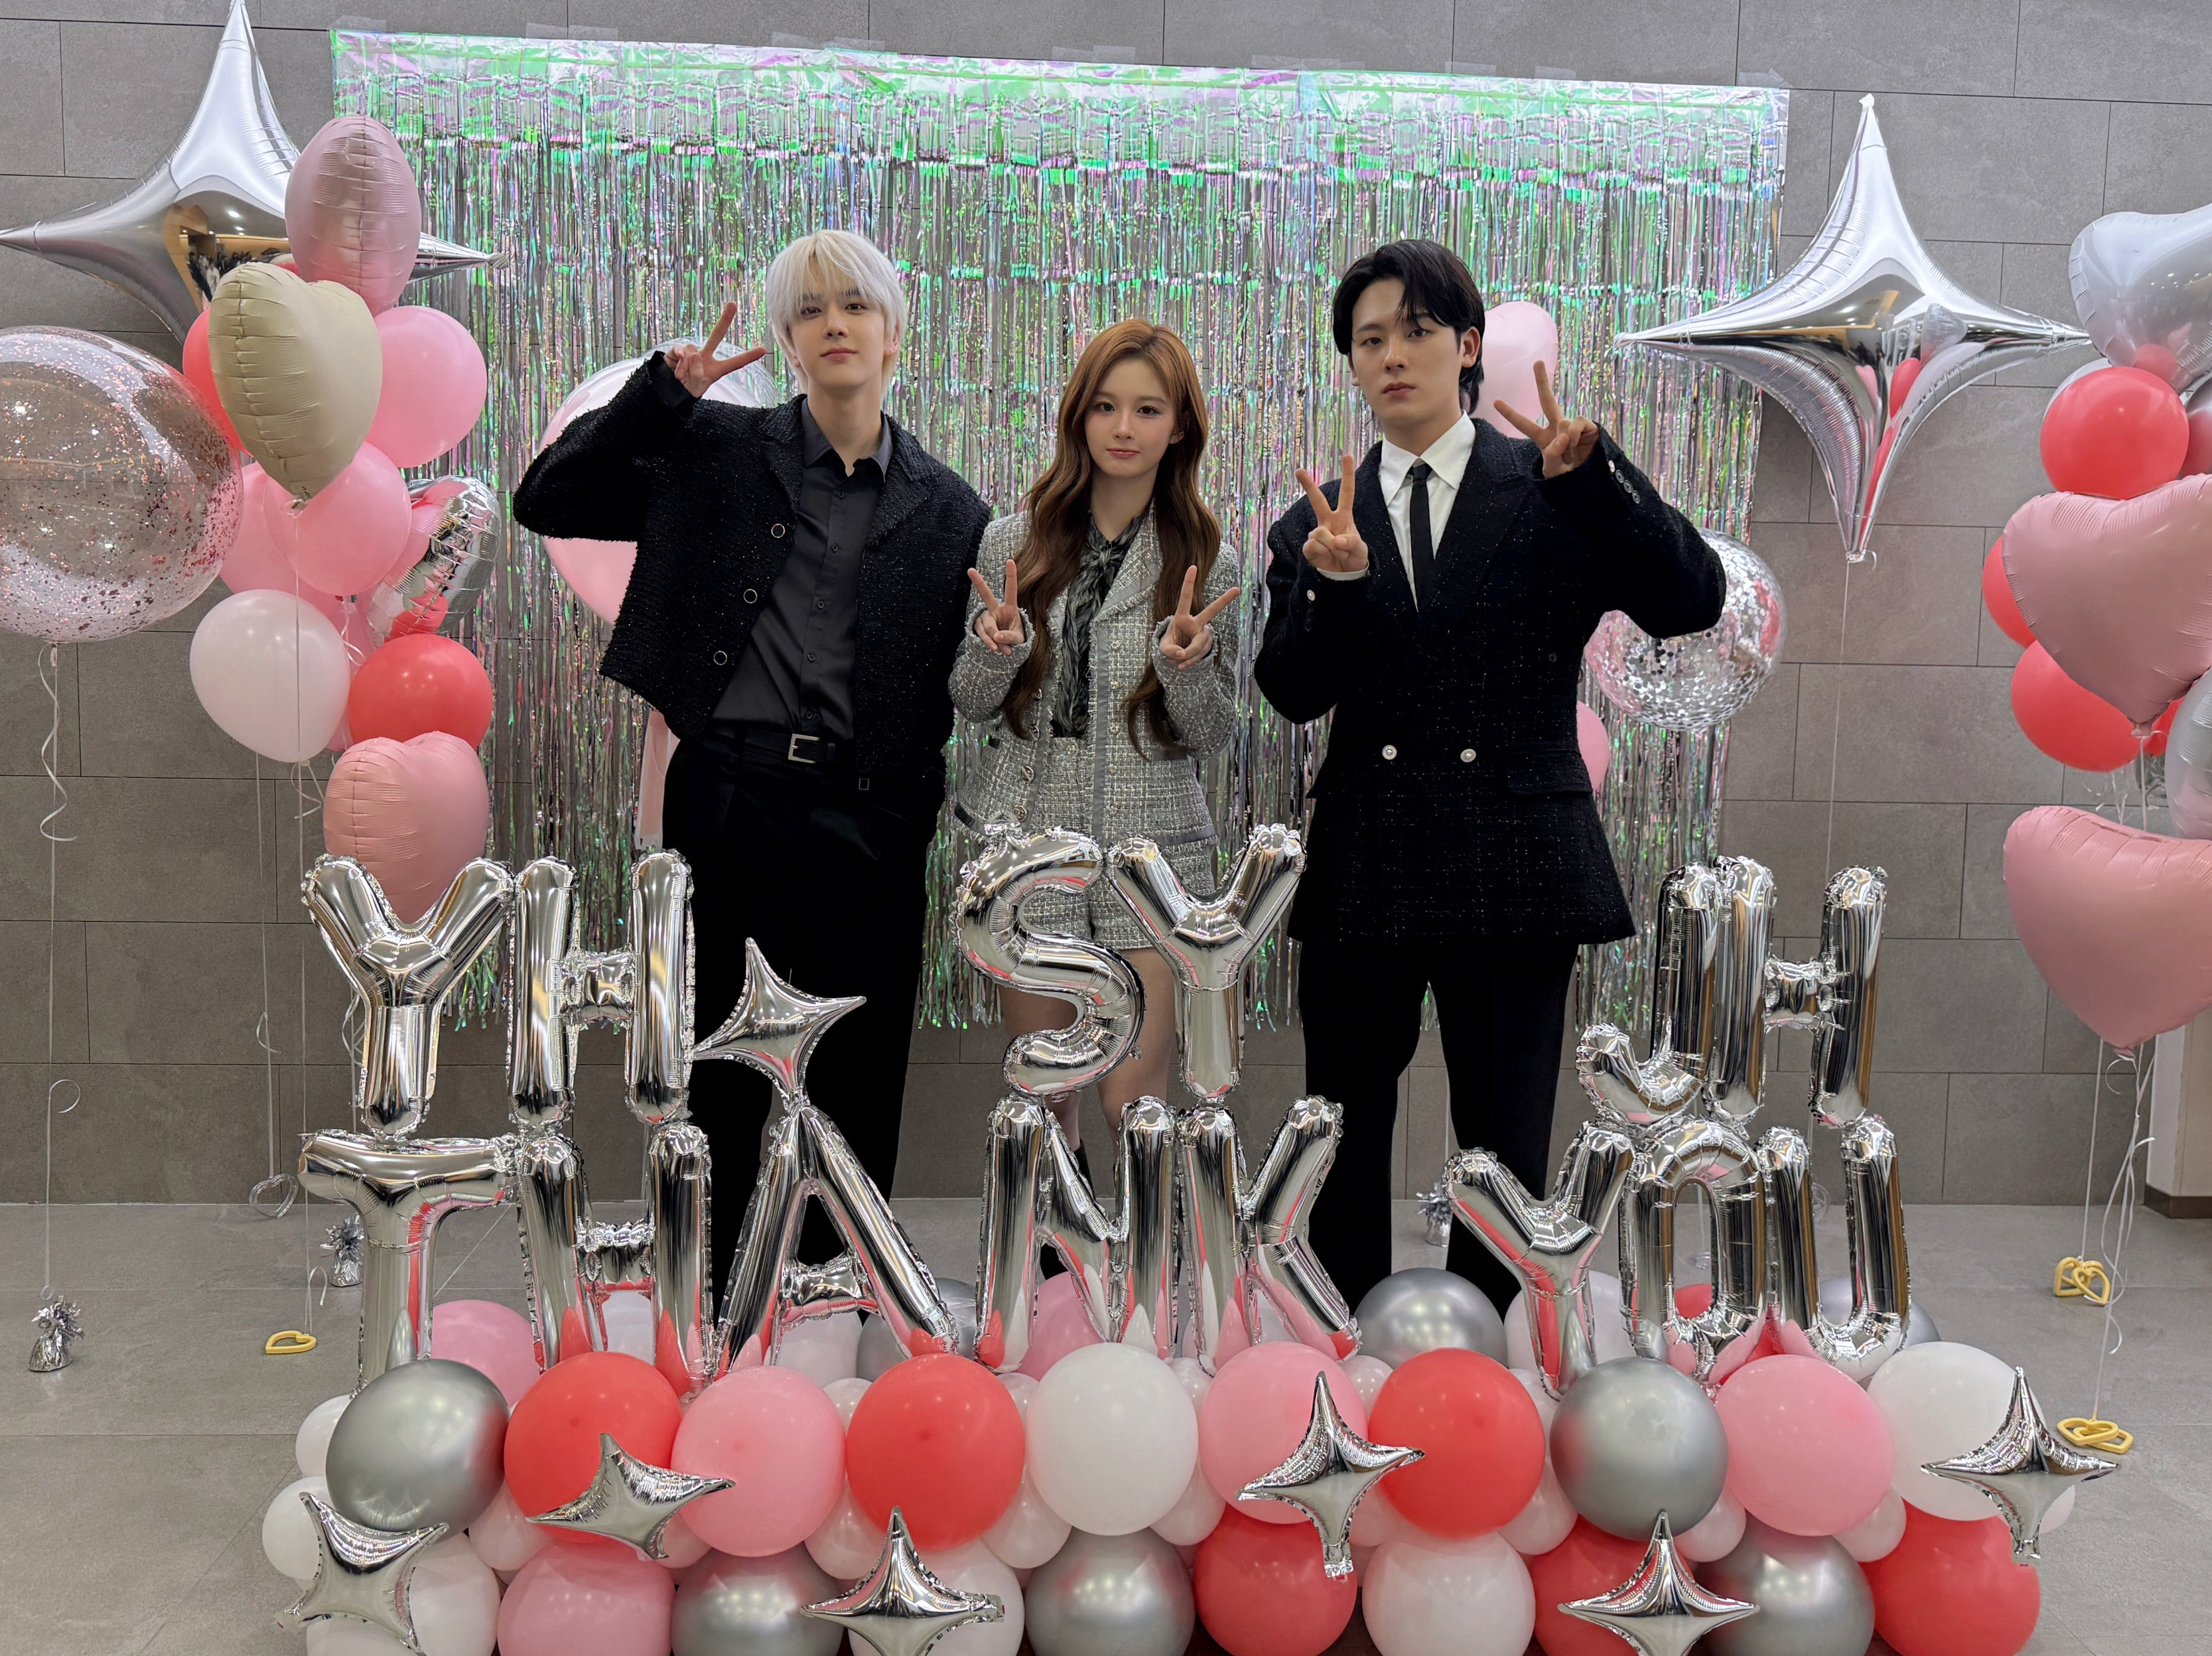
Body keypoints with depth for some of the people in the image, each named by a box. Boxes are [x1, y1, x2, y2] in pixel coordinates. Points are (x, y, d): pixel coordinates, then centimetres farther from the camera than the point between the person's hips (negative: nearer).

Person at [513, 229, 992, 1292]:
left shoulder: (950, 513, 10)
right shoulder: (714, 451, 8)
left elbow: (952, 697, 14)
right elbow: (545, 505, 6)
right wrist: (664, 389, 0)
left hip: (865, 833, 1)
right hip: (722, 807, 0)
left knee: (853, 1088, 6)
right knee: (720, 1082, 5)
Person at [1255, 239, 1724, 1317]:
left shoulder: (1555, 493, 2)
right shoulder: (1317, 522, 8)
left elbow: (1690, 603, -11)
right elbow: (1291, 692, -3)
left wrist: (1592, 474, -22)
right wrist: (1335, 581, -21)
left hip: (1515, 863, -2)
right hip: (1363, 865, 2)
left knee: (1504, 1155, 7)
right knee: (1343, 1140, 13)